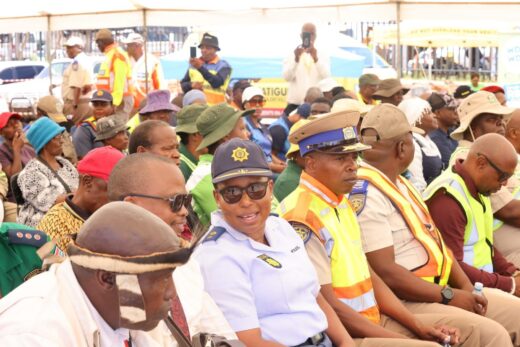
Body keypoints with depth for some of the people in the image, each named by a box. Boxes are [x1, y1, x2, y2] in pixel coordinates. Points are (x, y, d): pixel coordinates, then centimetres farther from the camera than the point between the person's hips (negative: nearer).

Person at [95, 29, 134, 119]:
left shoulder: (118, 55, -11)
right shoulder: (110, 55, 19)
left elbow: (120, 81, -20)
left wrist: (114, 101, -24)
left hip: (119, 100, -10)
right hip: (110, 99, 10)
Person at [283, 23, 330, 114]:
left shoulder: (322, 55, 7)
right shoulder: (292, 55, 6)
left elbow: (326, 76, -9)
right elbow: (287, 77, -9)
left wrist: (315, 58, -23)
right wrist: (296, 59, -23)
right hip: (295, 103, 0)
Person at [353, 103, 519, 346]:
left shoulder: (399, 183, 14)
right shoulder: (365, 195, -19)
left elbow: (433, 238, 15)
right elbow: (385, 273, -23)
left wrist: (465, 285, 2)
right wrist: (448, 296, -17)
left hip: (439, 287, 10)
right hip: (405, 302, -10)